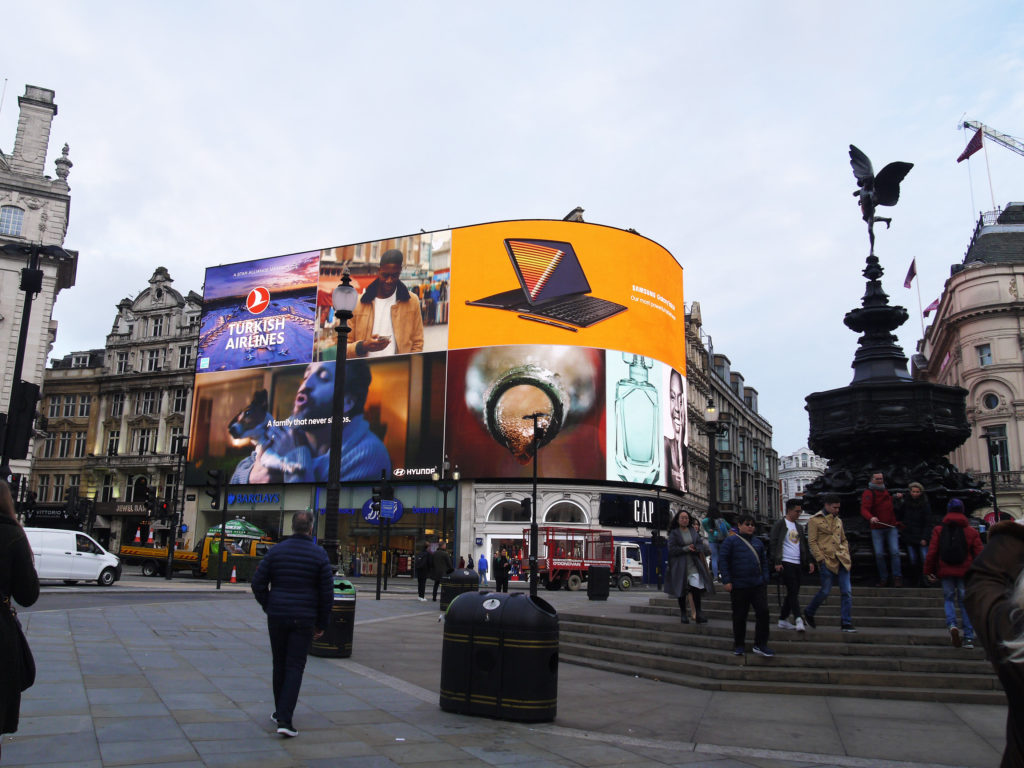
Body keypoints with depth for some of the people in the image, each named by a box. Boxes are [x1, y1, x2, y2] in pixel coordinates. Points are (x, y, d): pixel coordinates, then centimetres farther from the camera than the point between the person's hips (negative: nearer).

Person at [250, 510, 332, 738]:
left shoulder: (276, 551, 0)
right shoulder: (319, 554, -6)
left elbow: (258, 583, -1)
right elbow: (327, 593, -5)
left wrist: (269, 608, 12)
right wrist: (321, 624, 5)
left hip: (277, 617, 3)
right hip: (304, 619, -2)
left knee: (280, 664, 17)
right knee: (295, 667, 1)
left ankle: (281, 711, 29)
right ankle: (284, 719, -7)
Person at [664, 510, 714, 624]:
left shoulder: (693, 531, 10)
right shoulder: (674, 533, 0)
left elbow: (701, 545, 9)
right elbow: (671, 549, -7)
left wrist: (696, 549, -13)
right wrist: (685, 549, -17)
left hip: (694, 563, 2)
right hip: (680, 564, -2)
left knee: (696, 587, -11)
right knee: (682, 589, 4)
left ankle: (698, 613, -6)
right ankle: (683, 614, 14)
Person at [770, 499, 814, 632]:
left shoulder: (798, 527, 20)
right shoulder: (780, 524, -3)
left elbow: (804, 545, 24)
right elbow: (773, 543, -8)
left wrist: (809, 561, 13)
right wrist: (777, 562, -14)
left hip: (797, 564, 7)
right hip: (785, 563, -7)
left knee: (792, 592, 8)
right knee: (793, 591, -14)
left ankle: (783, 620, 16)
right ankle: (798, 619, -18)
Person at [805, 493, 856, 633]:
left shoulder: (838, 520, 17)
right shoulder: (814, 520, -2)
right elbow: (812, 542, -6)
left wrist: (846, 555, 10)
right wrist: (820, 558, -12)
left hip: (841, 561, 6)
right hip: (827, 561, -6)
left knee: (847, 591, -1)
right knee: (825, 591, -2)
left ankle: (846, 623, 5)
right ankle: (808, 613, 22)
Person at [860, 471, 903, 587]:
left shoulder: (885, 492, 17)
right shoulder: (868, 493, -4)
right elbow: (864, 510, -18)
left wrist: (895, 497, 18)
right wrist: (871, 518, -38)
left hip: (891, 527, 4)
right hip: (877, 529, -4)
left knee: (894, 552, -5)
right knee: (879, 554, -3)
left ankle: (897, 578, 0)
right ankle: (883, 579, 8)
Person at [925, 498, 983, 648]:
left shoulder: (938, 530, -1)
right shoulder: (971, 532, 1)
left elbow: (932, 552, -4)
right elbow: (979, 554, 0)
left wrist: (928, 570, 4)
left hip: (946, 572, 0)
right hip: (965, 572, 1)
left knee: (949, 599, 12)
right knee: (965, 602, 8)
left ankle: (952, 624, -15)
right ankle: (968, 637, 6)